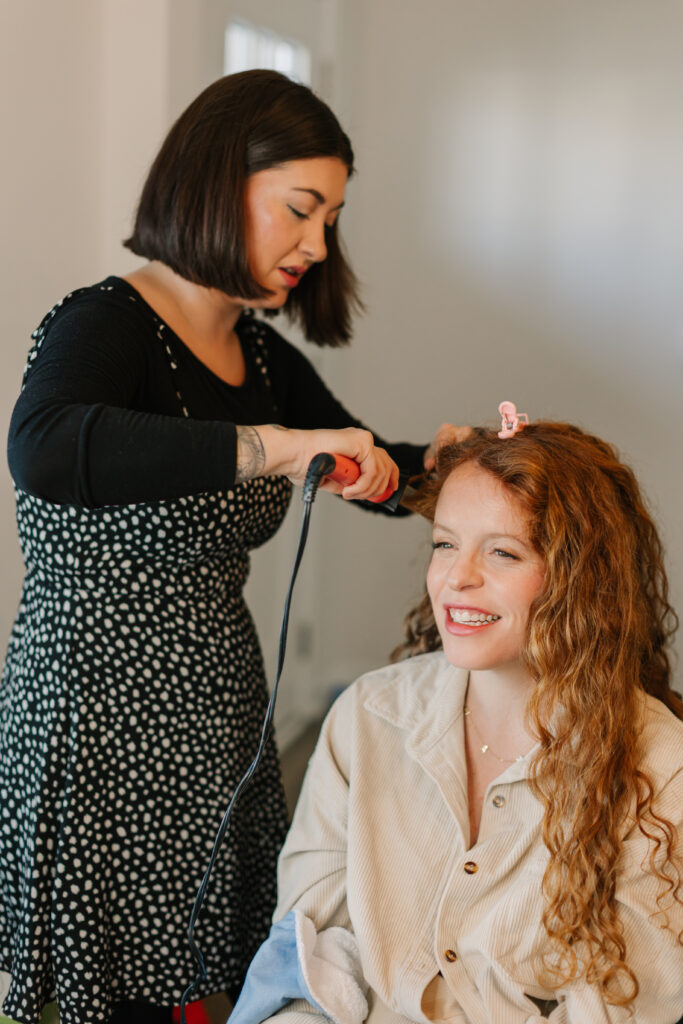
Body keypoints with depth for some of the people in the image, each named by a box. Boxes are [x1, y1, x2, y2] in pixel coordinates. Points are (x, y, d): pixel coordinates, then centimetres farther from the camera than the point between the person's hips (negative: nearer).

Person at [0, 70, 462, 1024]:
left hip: (217, 712, 7)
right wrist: (276, 445, -38)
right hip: (99, 722, -7)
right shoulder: (104, 325, -15)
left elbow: (382, 477, 17)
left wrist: (449, 461, -4)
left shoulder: (262, 357, 8)